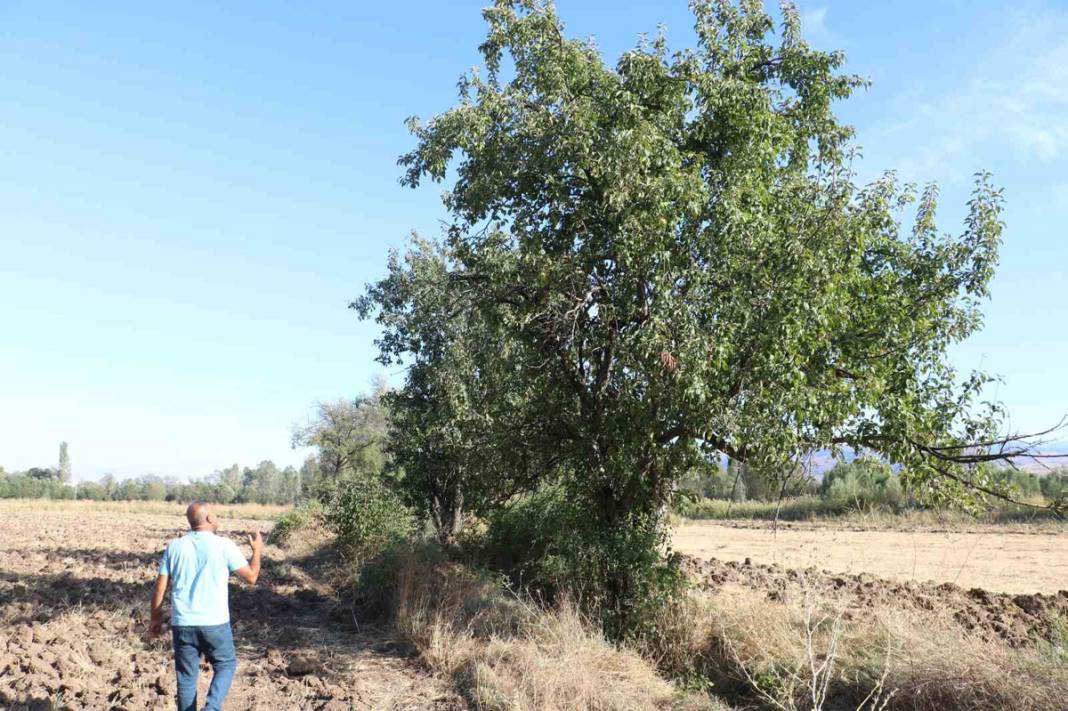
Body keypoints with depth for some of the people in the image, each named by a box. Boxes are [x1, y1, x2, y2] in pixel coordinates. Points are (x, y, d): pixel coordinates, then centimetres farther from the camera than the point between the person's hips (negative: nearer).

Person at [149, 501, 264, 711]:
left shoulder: (174, 547, 2)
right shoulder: (224, 545, -8)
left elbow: (160, 588, 4)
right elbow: (251, 577, -2)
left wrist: (156, 618, 18)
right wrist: (257, 551, 14)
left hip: (182, 624, 3)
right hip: (215, 623, -3)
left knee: (186, 677, 14)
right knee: (226, 665, 16)